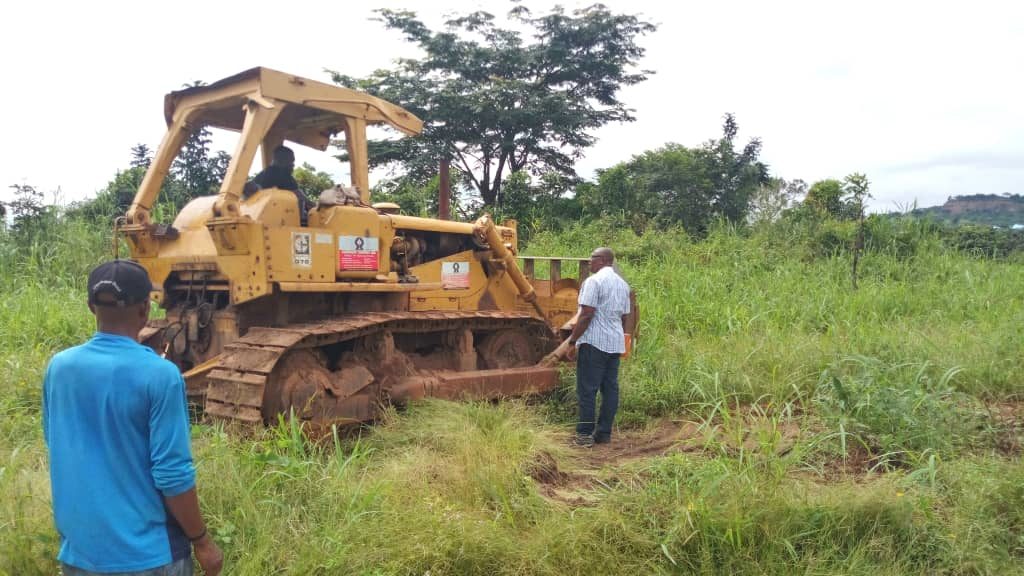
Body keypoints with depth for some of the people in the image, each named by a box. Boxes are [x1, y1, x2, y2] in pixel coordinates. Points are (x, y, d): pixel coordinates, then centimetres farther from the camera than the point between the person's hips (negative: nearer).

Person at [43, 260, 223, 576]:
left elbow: (54, 444, 12)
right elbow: (173, 474, -19)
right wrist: (202, 541, -8)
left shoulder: (58, 367, -4)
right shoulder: (159, 375, -21)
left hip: (78, 549, 5)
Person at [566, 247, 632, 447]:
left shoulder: (594, 281, -11)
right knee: (610, 388, 9)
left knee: (587, 389, -3)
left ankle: (585, 434, -1)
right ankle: (604, 433, 13)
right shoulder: (623, 284, 16)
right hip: (616, 344, 8)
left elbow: (586, 315, -17)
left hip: (594, 342, -8)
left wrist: (572, 341, -12)